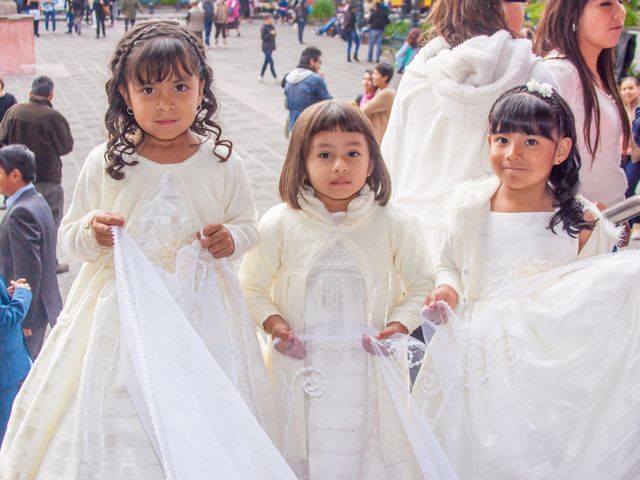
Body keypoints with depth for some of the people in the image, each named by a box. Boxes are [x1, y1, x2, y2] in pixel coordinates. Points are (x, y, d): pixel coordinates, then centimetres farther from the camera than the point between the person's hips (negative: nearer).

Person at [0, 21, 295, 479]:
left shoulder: (222, 163, -4)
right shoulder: (104, 163, -5)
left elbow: (247, 223, 11)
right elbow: (69, 235, 5)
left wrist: (232, 238, -11)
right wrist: (90, 232, -16)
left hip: (201, 316, 0)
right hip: (123, 315, 0)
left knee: (200, 429, 7)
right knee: (119, 431, 6)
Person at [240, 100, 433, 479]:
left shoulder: (395, 224, -5)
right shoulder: (280, 224, -5)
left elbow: (421, 284, 5)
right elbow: (253, 287, 5)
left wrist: (399, 325, -11)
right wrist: (274, 324, -11)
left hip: (372, 370, 0)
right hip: (302, 369, 0)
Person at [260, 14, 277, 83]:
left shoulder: (272, 27, 8)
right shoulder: (264, 27, -12)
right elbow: (263, 37, -17)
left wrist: (274, 46, 10)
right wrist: (270, 33, -25)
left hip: (271, 47, 7)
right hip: (266, 47, -7)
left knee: (266, 61, 13)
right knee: (271, 62, -10)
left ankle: (261, 76, 24)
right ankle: (275, 78, -7)